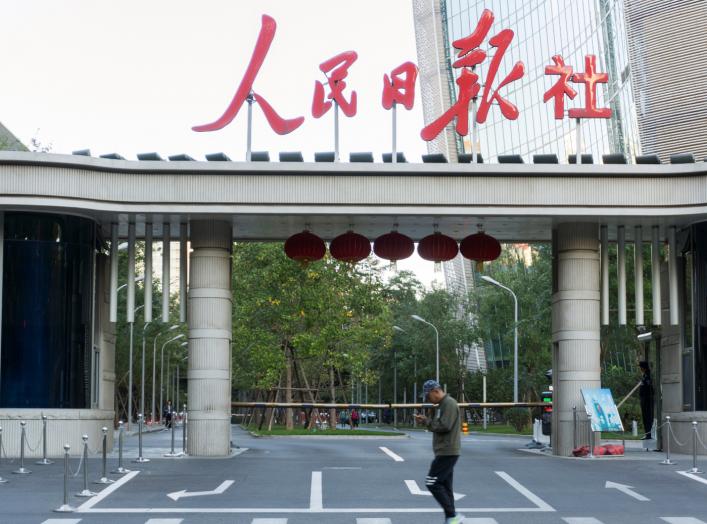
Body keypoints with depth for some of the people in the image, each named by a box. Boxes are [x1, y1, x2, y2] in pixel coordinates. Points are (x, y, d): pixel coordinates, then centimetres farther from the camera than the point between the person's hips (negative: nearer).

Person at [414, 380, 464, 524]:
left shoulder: (449, 404, -13)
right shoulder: (442, 405, 19)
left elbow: (444, 426, -22)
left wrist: (426, 421, -10)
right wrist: (426, 421, 5)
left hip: (447, 452, -10)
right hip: (445, 452, 10)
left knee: (432, 483, -11)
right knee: (444, 486, 9)